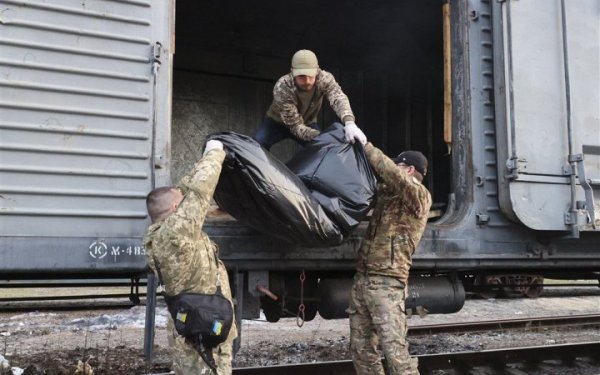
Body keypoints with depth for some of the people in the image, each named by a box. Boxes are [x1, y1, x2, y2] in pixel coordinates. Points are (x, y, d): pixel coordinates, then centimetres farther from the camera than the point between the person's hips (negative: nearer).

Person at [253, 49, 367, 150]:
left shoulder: (324, 78, -29)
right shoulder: (282, 88, -36)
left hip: (307, 123, 3)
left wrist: (349, 122, -68)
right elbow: (296, 126, -34)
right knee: (257, 144, -24)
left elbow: (338, 97, -46)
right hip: (277, 122, -2)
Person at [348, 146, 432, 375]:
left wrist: (366, 145, -15)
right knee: (360, 348, 9)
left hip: (387, 282, -8)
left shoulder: (420, 196, -4)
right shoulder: (389, 193, 20)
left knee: (395, 351, -12)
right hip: (362, 278, 8)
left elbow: (393, 175, -21)